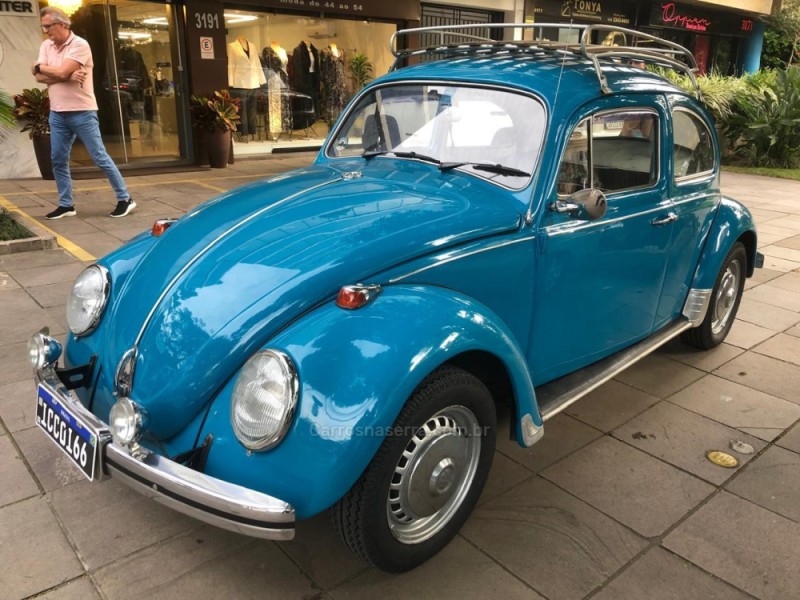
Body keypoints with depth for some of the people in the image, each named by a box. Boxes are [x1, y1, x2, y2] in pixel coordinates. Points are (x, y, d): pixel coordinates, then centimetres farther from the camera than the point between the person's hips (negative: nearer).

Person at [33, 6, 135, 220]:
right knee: (58, 161, 7)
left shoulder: (80, 45, -11)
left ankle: (125, 198, 5)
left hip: (82, 112, -7)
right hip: (57, 114, 7)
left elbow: (61, 72, -19)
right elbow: (40, 78, -1)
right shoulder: (46, 46, 10)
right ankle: (66, 205, 17)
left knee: (100, 157, -3)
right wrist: (68, 76, -14)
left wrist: (39, 67, -1)